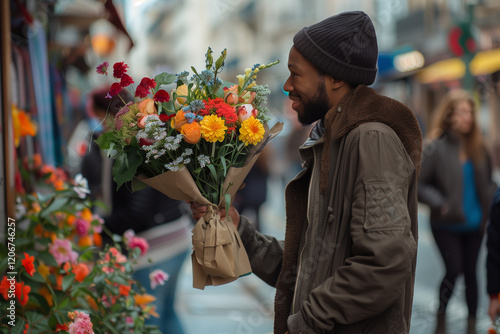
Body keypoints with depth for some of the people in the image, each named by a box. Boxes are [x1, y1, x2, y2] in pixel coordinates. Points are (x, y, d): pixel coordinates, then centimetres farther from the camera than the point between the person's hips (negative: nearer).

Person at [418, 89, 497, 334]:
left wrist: (488, 202, -2)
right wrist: (440, 204, -19)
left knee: (470, 271, 10)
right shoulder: (436, 148, -13)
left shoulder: (478, 146, 3)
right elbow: (417, 184, -11)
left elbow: (488, 181, 14)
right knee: (454, 270, -7)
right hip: (446, 225, -4)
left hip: (474, 224, 4)